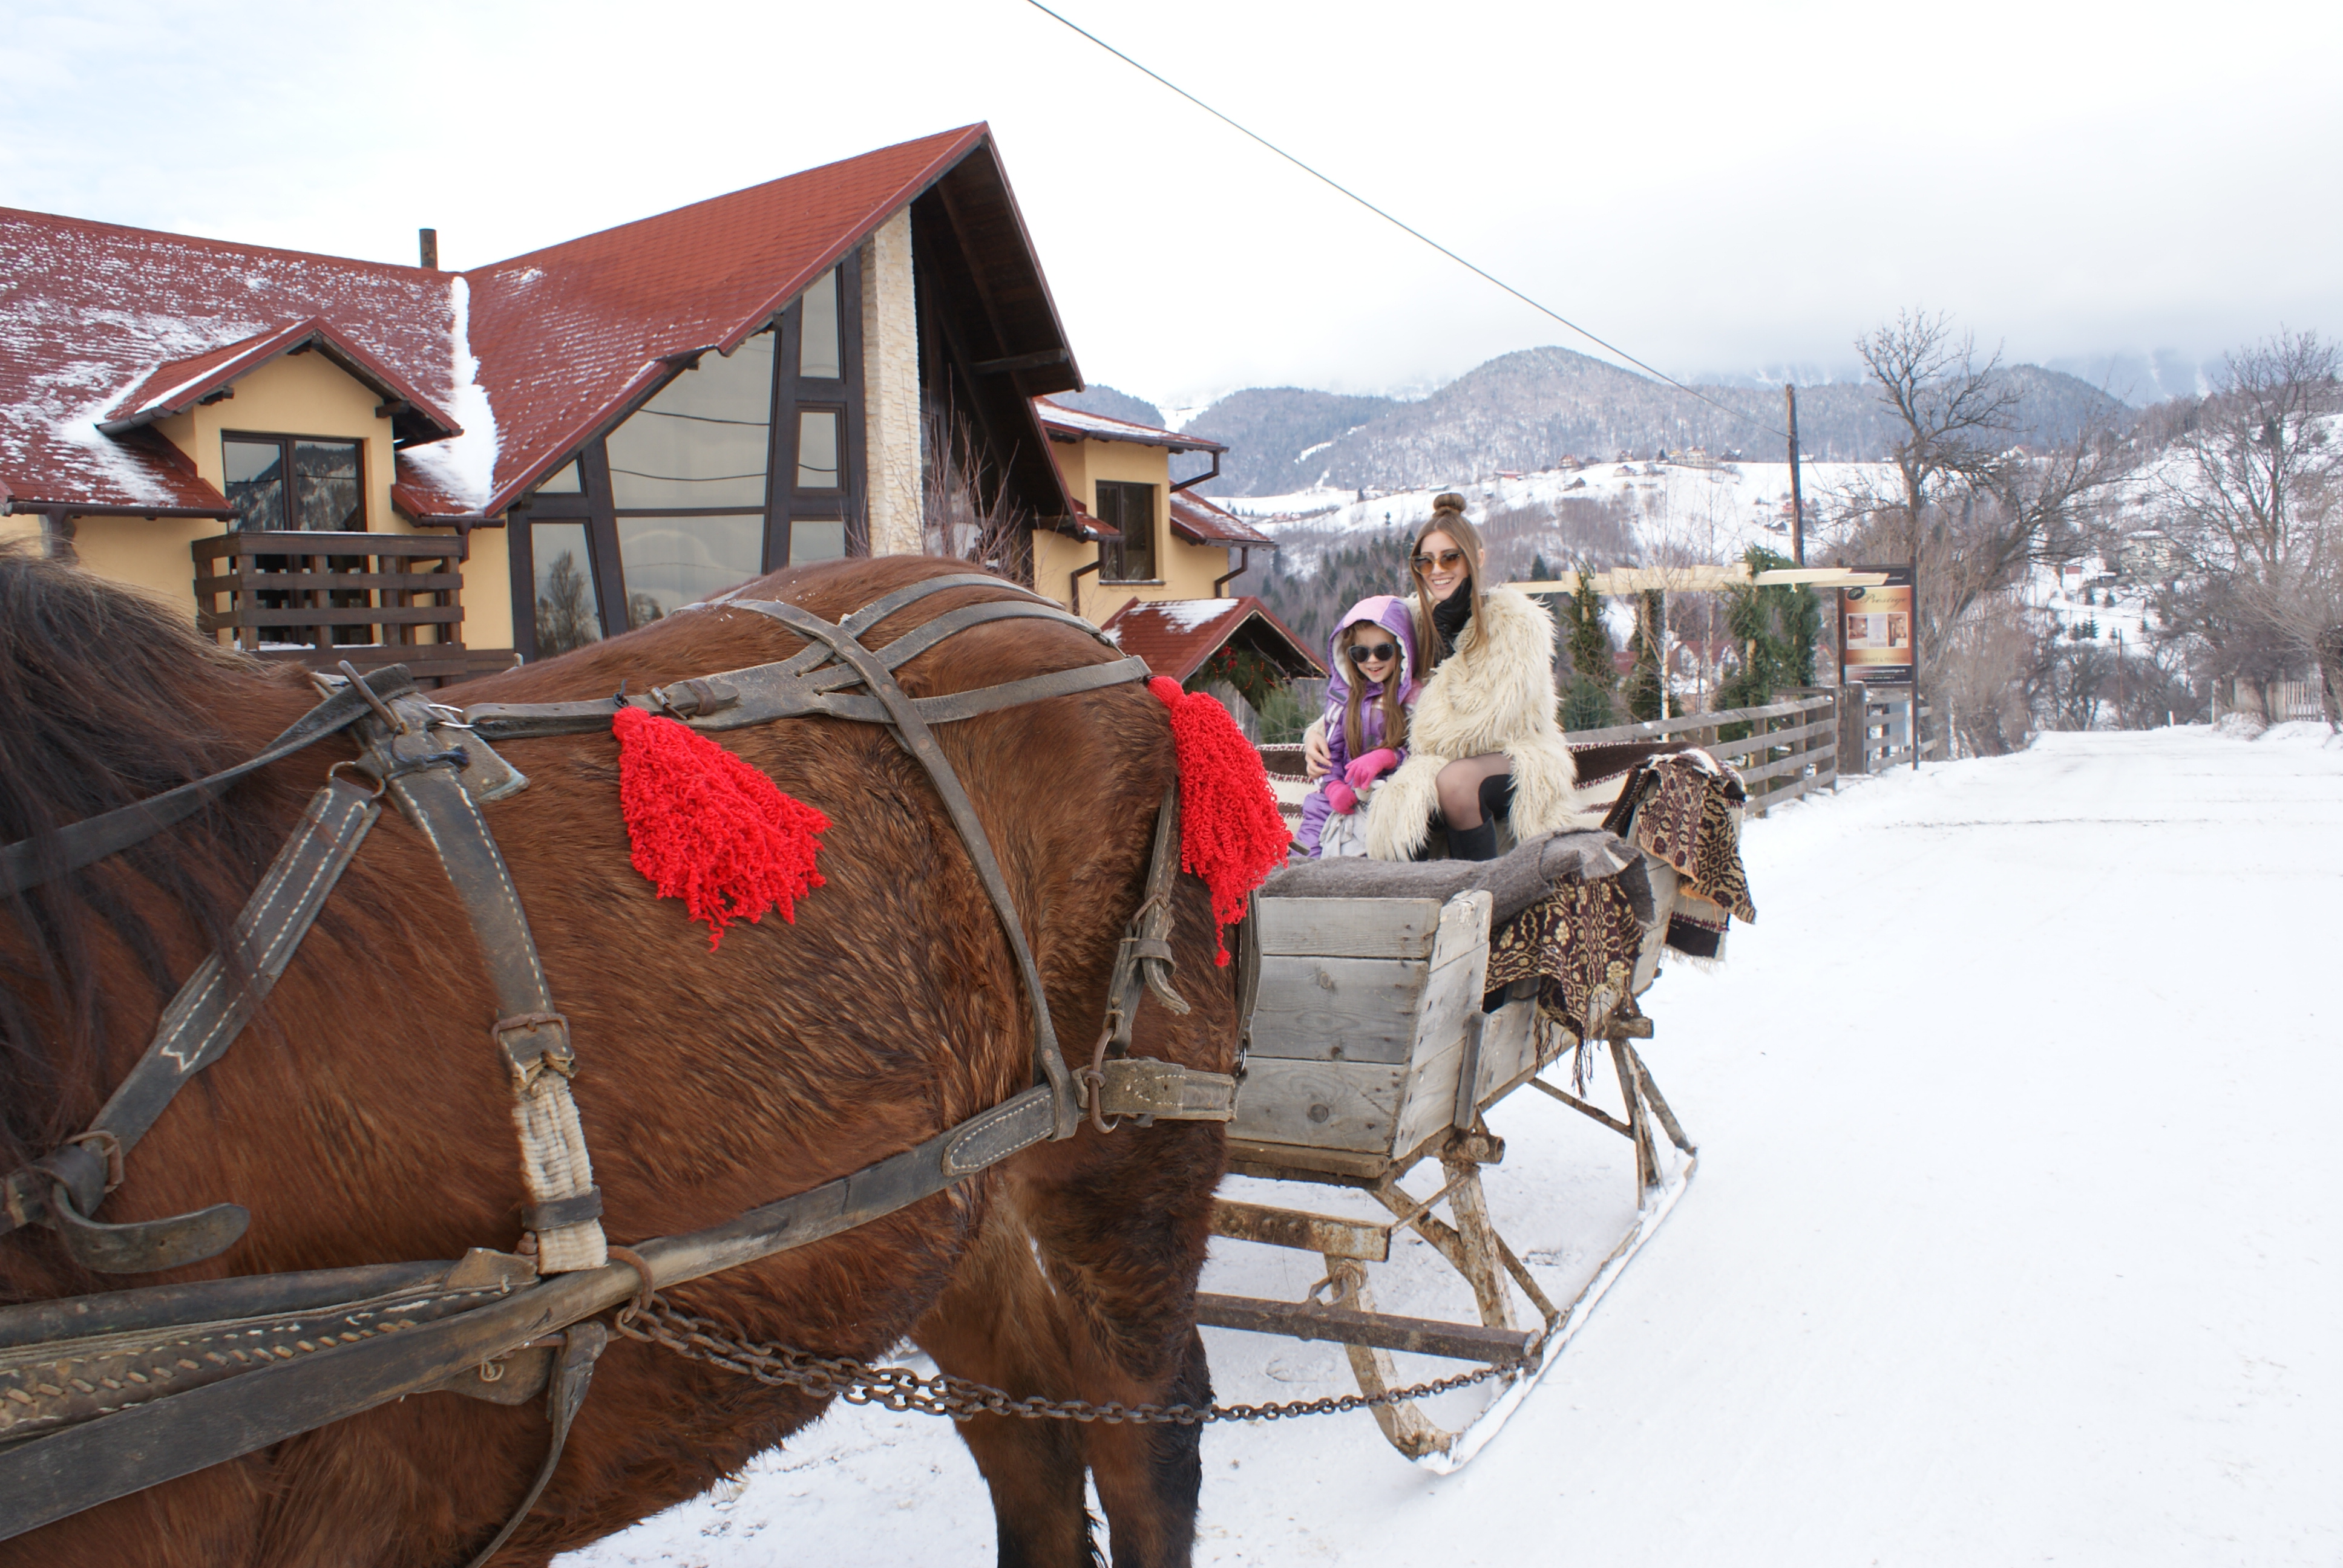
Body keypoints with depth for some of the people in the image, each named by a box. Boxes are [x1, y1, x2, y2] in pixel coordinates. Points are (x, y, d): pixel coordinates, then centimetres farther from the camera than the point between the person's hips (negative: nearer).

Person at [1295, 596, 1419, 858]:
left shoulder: (1416, 697, 0)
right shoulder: (1345, 694, 13)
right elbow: (1330, 749, 13)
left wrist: (1386, 757, -22)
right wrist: (1334, 786, -6)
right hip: (1346, 795, 5)